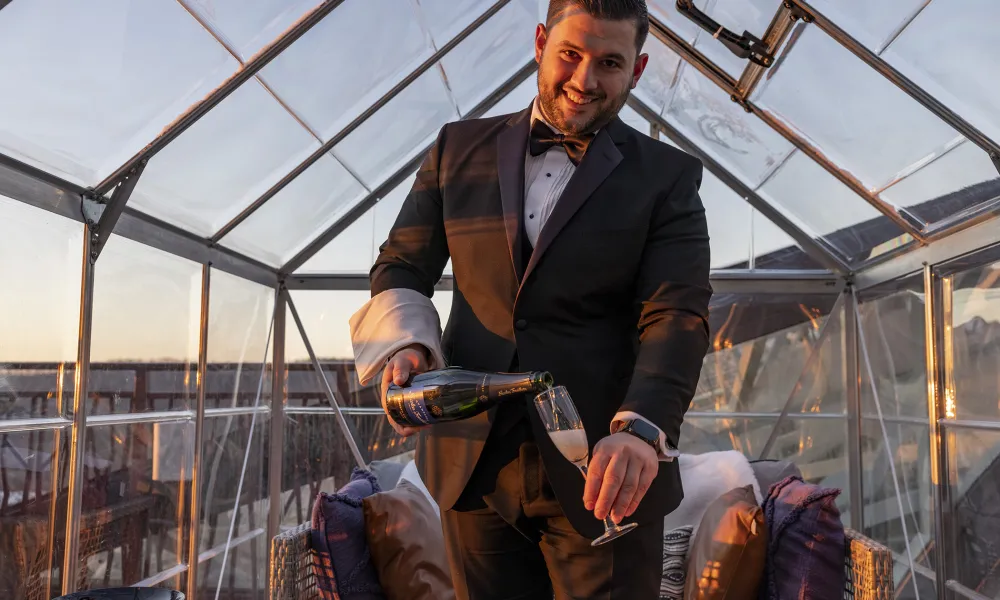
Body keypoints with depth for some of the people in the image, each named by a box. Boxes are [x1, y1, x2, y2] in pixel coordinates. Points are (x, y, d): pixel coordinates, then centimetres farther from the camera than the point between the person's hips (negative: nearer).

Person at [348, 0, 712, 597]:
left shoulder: (668, 177, 2)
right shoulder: (460, 148, 9)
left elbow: (678, 316, -9)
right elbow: (401, 267, 12)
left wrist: (643, 427, -26)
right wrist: (405, 344, -9)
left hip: (602, 473, -2)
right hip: (475, 463, 3)